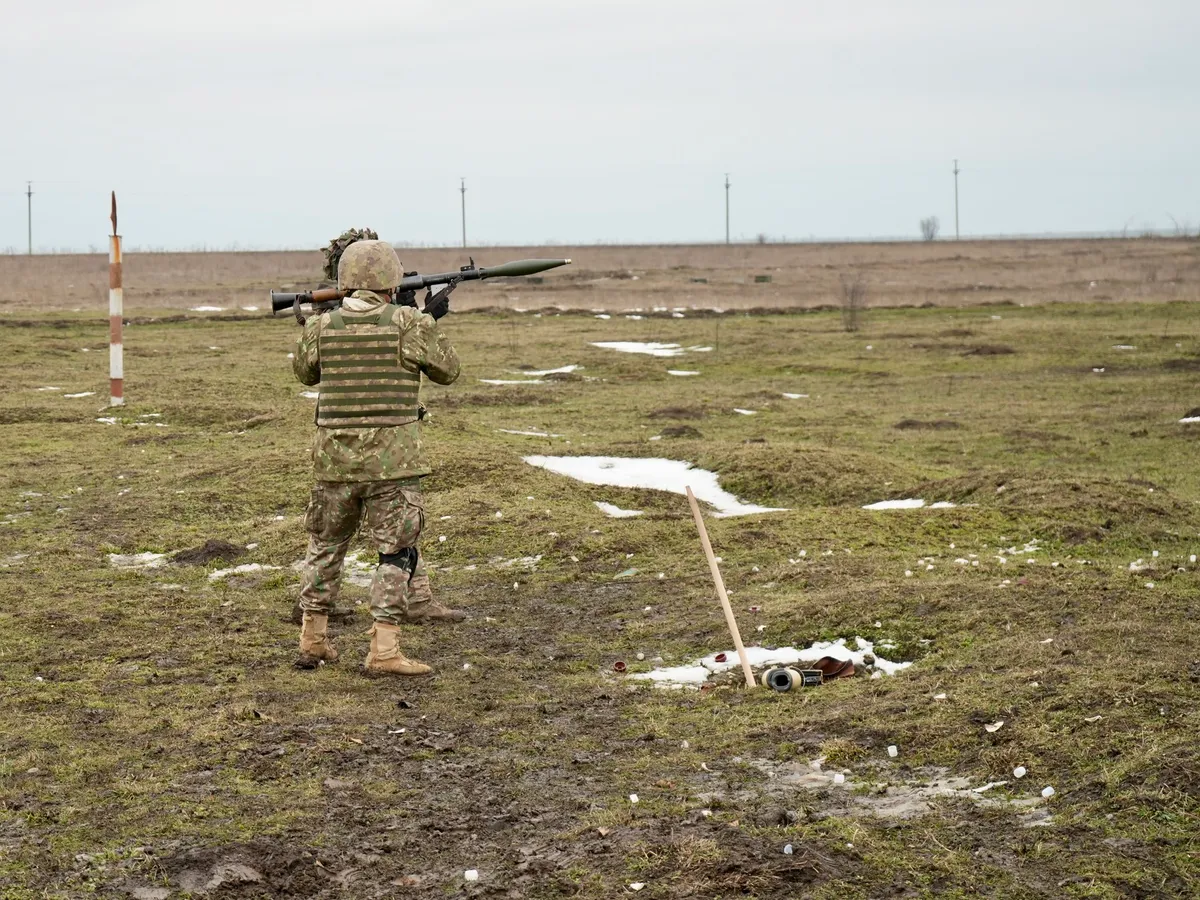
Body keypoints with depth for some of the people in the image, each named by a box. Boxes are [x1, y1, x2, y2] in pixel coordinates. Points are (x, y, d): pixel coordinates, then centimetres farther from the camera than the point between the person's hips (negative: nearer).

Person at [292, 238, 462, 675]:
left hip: (334, 459, 4)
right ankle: (384, 650, -3)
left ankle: (312, 640, 26)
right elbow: (447, 369, 5)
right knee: (396, 552, 3)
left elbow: (305, 372, 18)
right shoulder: (409, 324, -9)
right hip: (391, 460, -4)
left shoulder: (321, 327, 0)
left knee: (326, 545, 20)